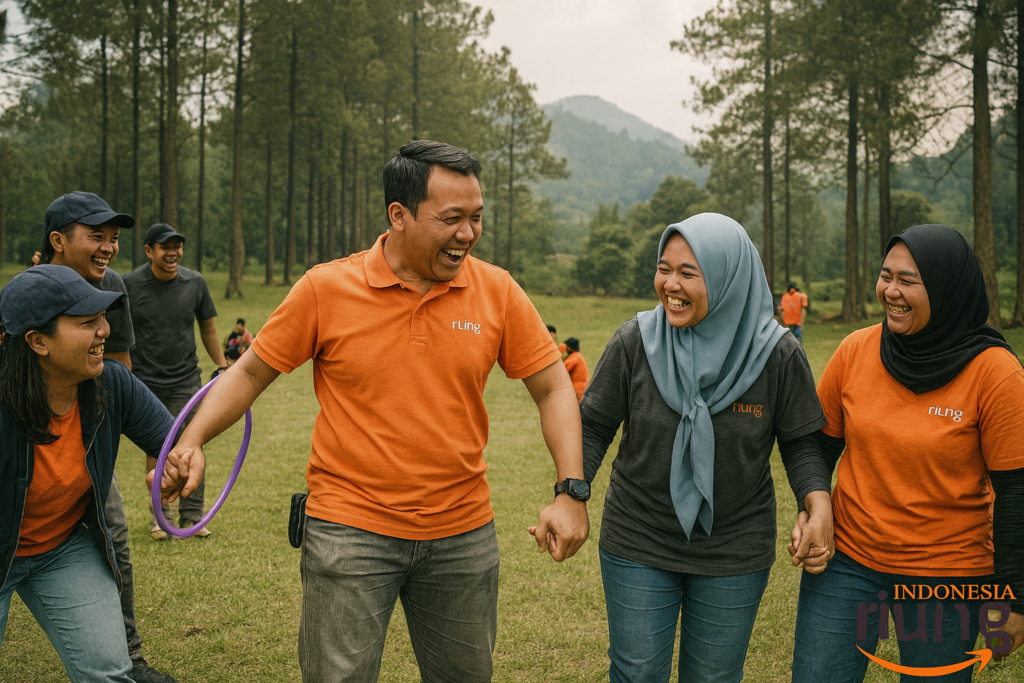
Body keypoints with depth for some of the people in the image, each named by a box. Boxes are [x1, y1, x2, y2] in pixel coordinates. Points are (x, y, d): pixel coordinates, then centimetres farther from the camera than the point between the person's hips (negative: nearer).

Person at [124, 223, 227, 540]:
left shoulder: (195, 282, 2)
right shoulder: (129, 285, -5)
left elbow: (208, 327, 13)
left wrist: (222, 366, 11)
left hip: (186, 381, 1)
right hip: (145, 383, -1)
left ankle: (192, 517, 9)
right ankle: (160, 515, 18)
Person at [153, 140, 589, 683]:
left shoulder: (497, 291, -3)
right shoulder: (327, 288, -8)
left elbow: (553, 389, 2)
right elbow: (251, 372, 3)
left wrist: (571, 492, -8)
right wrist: (191, 442, -11)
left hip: (463, 535, 3)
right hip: (349, 529, -2)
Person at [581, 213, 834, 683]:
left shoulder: (777, 354, -12)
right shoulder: (634, 342, -11)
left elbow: (799, 442, -1)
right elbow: (593, 427, -3)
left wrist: (818, 506, -17)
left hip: (734, 555, 0)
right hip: (637, 545, 0)